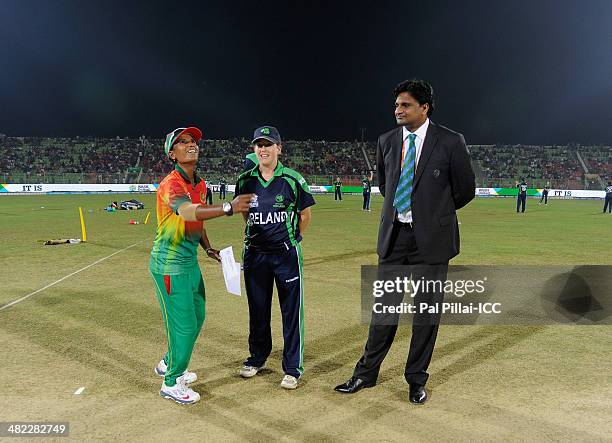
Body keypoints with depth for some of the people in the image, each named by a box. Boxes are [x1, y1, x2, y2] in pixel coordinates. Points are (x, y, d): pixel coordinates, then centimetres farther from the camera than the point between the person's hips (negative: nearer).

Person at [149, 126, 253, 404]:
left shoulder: (200, 185, 7)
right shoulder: (171, 185, -21)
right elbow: (189, 212, -42)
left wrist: (208, 249, 8)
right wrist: (228, 208, -54)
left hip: (190, 261, 9)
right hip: (169, 265, -9)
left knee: (197, 316, 21)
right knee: (182, 324, -1)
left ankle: (170, 364, 42)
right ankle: (171, 384, 20)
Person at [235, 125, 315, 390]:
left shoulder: (292, 180, -8)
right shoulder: (245, 180, 2)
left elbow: (305, 213, 2)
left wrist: (292, 239, 4)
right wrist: (256, 233, 11)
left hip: (286, 253, -3)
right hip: (254, 253, 4)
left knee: (291, 311, 2)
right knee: (257, 310, 16)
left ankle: (293, 368, 16)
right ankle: (257, 358, 35)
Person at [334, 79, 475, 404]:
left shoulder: (450, 142, -6)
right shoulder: (387, 141, 6)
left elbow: (465, 189, 3)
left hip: (431, 237, -3)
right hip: (393, 234, 3)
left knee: (426, 311, 7)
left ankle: (417, 380, 24)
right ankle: (366, 373, 25)